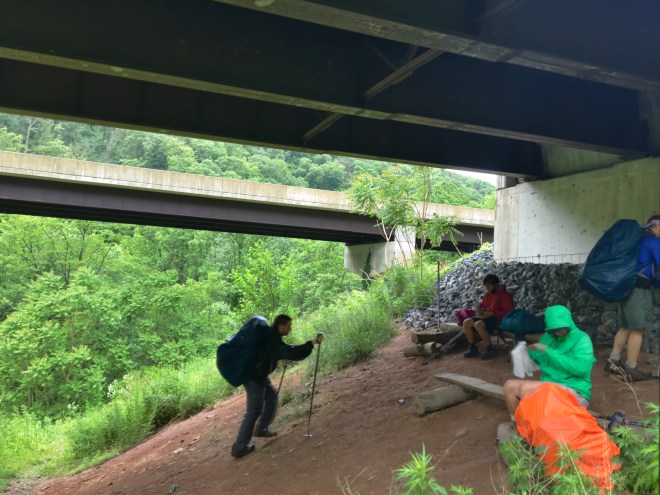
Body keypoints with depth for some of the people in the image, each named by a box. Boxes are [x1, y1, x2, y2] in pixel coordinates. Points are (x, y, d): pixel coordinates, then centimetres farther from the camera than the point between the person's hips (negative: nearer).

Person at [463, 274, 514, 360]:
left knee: (478, 324, -34)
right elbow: (481, 305, 26)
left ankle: (490, 349, -22)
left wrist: (491, 313, -24)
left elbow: (508, 312, -17)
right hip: (486, 316, 8)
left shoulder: (505, 295, -9)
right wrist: (479, 310, 0)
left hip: (498, 318, -8)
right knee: (466, 323, -11)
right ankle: (473, 349, -5)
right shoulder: (487, 294, 13)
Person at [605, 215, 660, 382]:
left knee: (627, 327, 14)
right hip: (638, 289, -9)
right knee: (638, 329, -5)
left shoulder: (641, 241, 23)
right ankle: (631, 370, -3)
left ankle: (613, 362, 14)